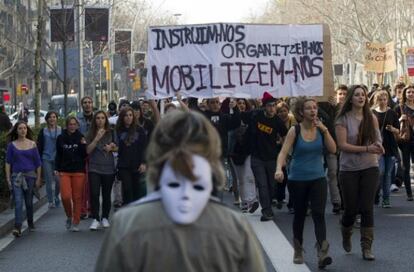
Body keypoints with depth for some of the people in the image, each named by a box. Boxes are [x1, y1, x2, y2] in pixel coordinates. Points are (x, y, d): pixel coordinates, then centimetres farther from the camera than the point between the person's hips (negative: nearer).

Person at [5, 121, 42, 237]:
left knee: (29, 201, 12)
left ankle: (30, 223, 31)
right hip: (16, 176, -1)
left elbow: (38, 163, 7)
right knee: (18, 202, -12)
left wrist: (38, 178, 4)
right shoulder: (12, 145, 2)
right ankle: (17, 228, -19)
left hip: (30, 175, 1)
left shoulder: (32, 144, 3)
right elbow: (8, 162, 4)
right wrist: (8, 178, -3)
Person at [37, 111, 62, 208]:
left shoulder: (61, 130, 3)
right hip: (46, 159, 0)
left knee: (58, 180, -4)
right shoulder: (43, 131, 4)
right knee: (49, 181, -1)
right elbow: (39, 146, 6)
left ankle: (56, 196, 23)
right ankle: (51, 201, 8)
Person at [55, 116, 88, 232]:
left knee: (77, 197, 1)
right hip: (64, 171, 0)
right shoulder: (61, 138, 5)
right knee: (65, 196, -12)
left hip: (79, 171, 0)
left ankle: (76, 222, 13)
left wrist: (83, 145, -14)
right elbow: (58, 155, 11)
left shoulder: (81, 137, 3)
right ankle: (69, 217, 15)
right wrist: (57, 169, 4)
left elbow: (85, 155, 1)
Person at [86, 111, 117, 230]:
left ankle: (105, 218, 20)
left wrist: (111, 147, -8)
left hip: (108, 168, 1)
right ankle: (95, 219, -6)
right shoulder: (91, 134, 3)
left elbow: (117, 148, 14)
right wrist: (97, 138, -15)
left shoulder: (111, 133, 6)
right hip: (94, 168, -1)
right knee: (94, 194, -11)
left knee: (106, 195, 6)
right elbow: (88, 150, -6)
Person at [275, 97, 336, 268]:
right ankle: (298, 251, 28)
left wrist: (325, 130, -15)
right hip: (297, 179, -1)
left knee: (319, 214, -13)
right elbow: (283, 152, -15)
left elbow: (333, 150, -6)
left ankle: (322, 253, -20)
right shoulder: (295, 131, -6)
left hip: (318, 178, 1)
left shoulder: (320, 129, 2)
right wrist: (279, 169, -33)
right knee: (299, 215, 11)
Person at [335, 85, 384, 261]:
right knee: (351, 208, 5)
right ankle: (346, 235, 36)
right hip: (349, 169, -2)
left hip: (370, 168, 2)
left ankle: (367, 248, 4)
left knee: (367, 208, -2)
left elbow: (377, 140, 8)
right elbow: (342, 145, -13)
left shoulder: (371, 118, 4)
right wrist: (367, 149, -21)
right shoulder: (343, 120, -6)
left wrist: (378, 146, -17)